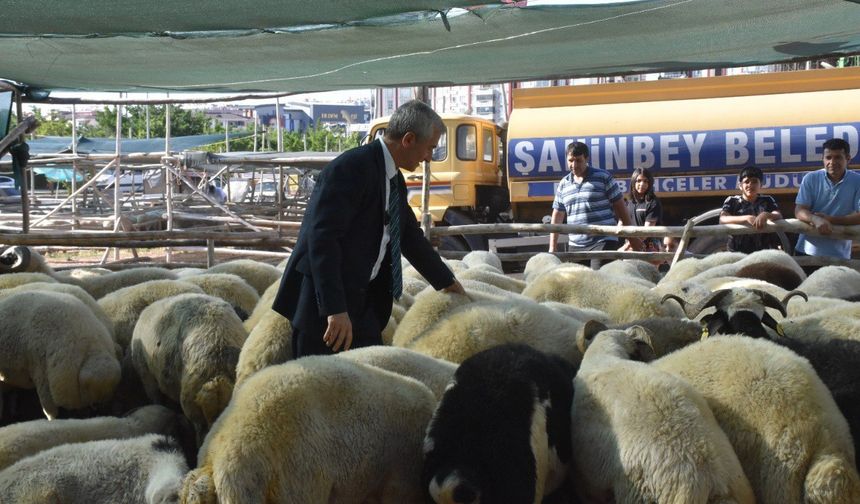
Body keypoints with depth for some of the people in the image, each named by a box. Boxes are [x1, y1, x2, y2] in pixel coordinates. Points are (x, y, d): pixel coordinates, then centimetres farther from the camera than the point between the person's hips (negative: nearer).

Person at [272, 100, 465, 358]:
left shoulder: (395, 181, 13)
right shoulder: (351, 168, -17)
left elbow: (410, 238, 28)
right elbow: (322, 238, -25)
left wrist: (448, 282, 37)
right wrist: (335, 309, -30)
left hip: (362, 302, 9)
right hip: (325, 300, -9)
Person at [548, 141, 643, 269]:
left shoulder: (603, 177, -1)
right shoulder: (563, 184, 11)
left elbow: (620, 207, 2)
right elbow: (557, 216, 16)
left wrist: (631, 237, 3)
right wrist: (552, 248, 11)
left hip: (603, 243, -5)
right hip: (575, 246, 5)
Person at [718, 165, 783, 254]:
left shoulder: (767, 200, 11)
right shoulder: (732, 201, 4)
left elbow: (779, 216, -6)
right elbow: (722, 219, -14)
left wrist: (766, 215, -29)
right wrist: (747, 218, -28)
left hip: (763, 250, 2)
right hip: (737, 251, -2)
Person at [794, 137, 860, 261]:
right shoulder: (811, 178, 0)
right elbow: (799, 211, -5)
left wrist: (831, 219, -21)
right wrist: (816, 219, -27)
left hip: (839, 255, -1)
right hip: (807, 251, 1)